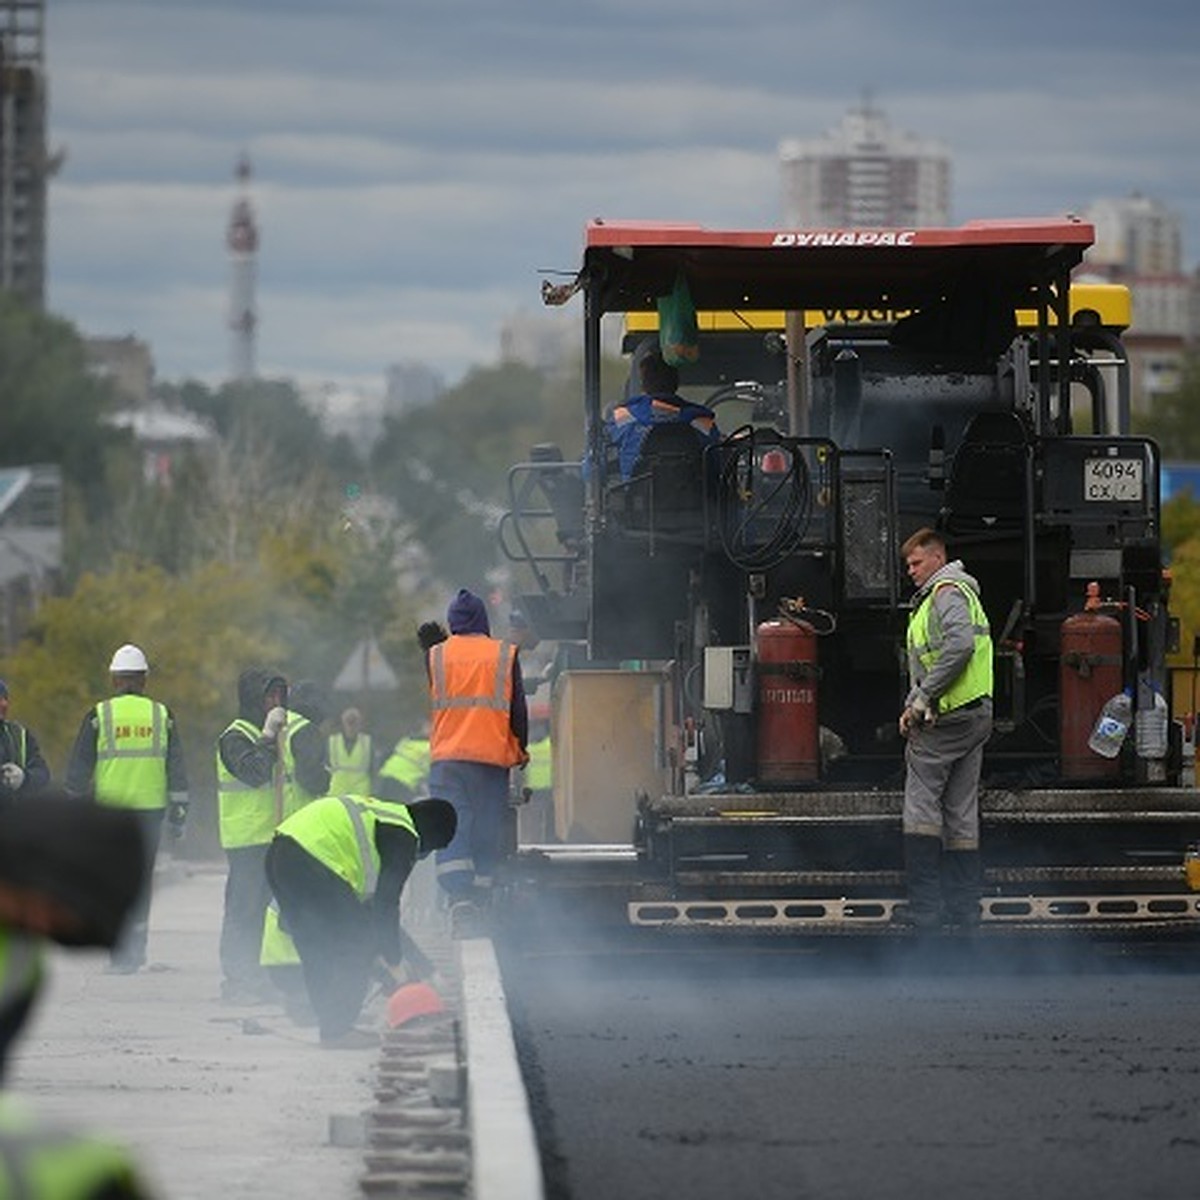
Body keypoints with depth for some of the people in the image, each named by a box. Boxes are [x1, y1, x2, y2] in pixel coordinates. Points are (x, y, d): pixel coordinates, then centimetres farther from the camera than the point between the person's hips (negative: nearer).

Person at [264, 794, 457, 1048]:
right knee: (358, 945, 1)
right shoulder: (403, 837, 0)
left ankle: (331, 1025, 25)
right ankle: (337, 1031, 3)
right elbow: (386, 903, 0)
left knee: (316, 948, 20)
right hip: (311, 865, -10)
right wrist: (393, 961, 9)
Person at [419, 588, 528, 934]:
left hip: (447, 759, 0)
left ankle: (460, 899, -27)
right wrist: (520, 751, 18)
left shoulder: (436, 656, 4)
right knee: (487, 836, 7)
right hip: (493, 758, 0)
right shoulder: (506, 655, 2)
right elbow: (518, 710, 3)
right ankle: (479, 907, 6)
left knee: (452, 832, -5)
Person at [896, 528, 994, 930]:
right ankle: (964, 910, 11)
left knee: (921, 804, -6)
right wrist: (914, 706, 8)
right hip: (976, 716, 10)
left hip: (947, 717, -10)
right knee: (962, 812, 10)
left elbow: (959, 645, -26)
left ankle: (924, 909, -10)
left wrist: (921, 700, -21)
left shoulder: (947, 593, -9)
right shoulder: (958, 592, 23)